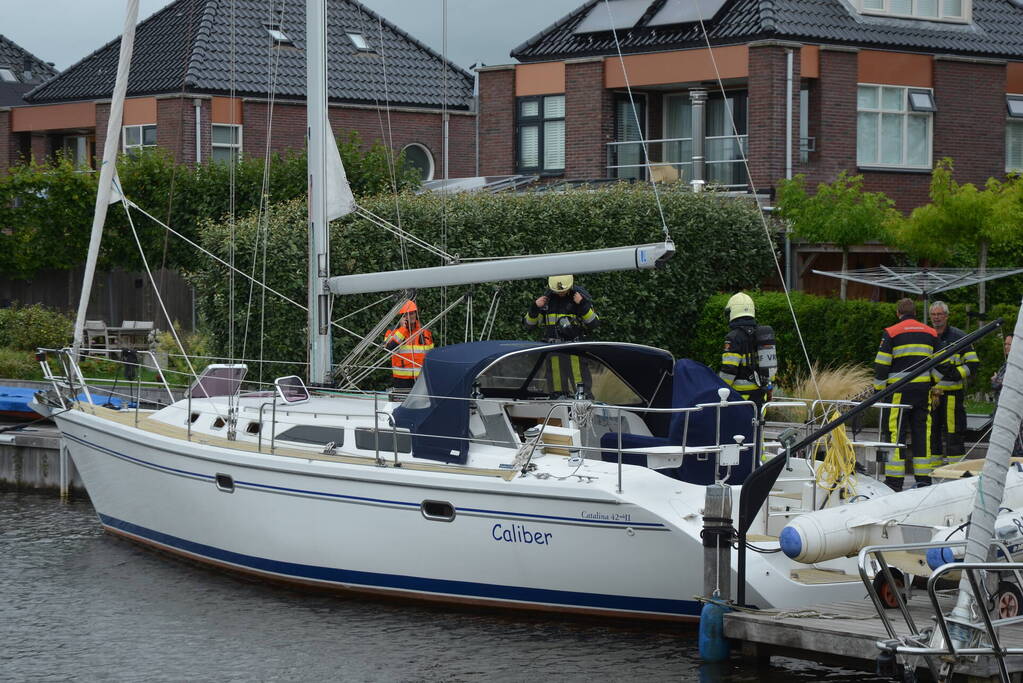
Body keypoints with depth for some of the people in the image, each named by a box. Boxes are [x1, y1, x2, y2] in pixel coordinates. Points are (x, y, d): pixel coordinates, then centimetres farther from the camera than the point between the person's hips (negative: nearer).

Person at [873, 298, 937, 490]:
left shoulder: (891, 333, -2)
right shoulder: (931, 333, 12)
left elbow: (882, 364, -5)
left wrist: (878, 389, 2)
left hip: (899, 389, -4)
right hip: (923, 389, 4)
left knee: (895, 431, -2)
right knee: (922, 431, 8)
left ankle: (894, 480, -5)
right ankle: (924, 479, 8)